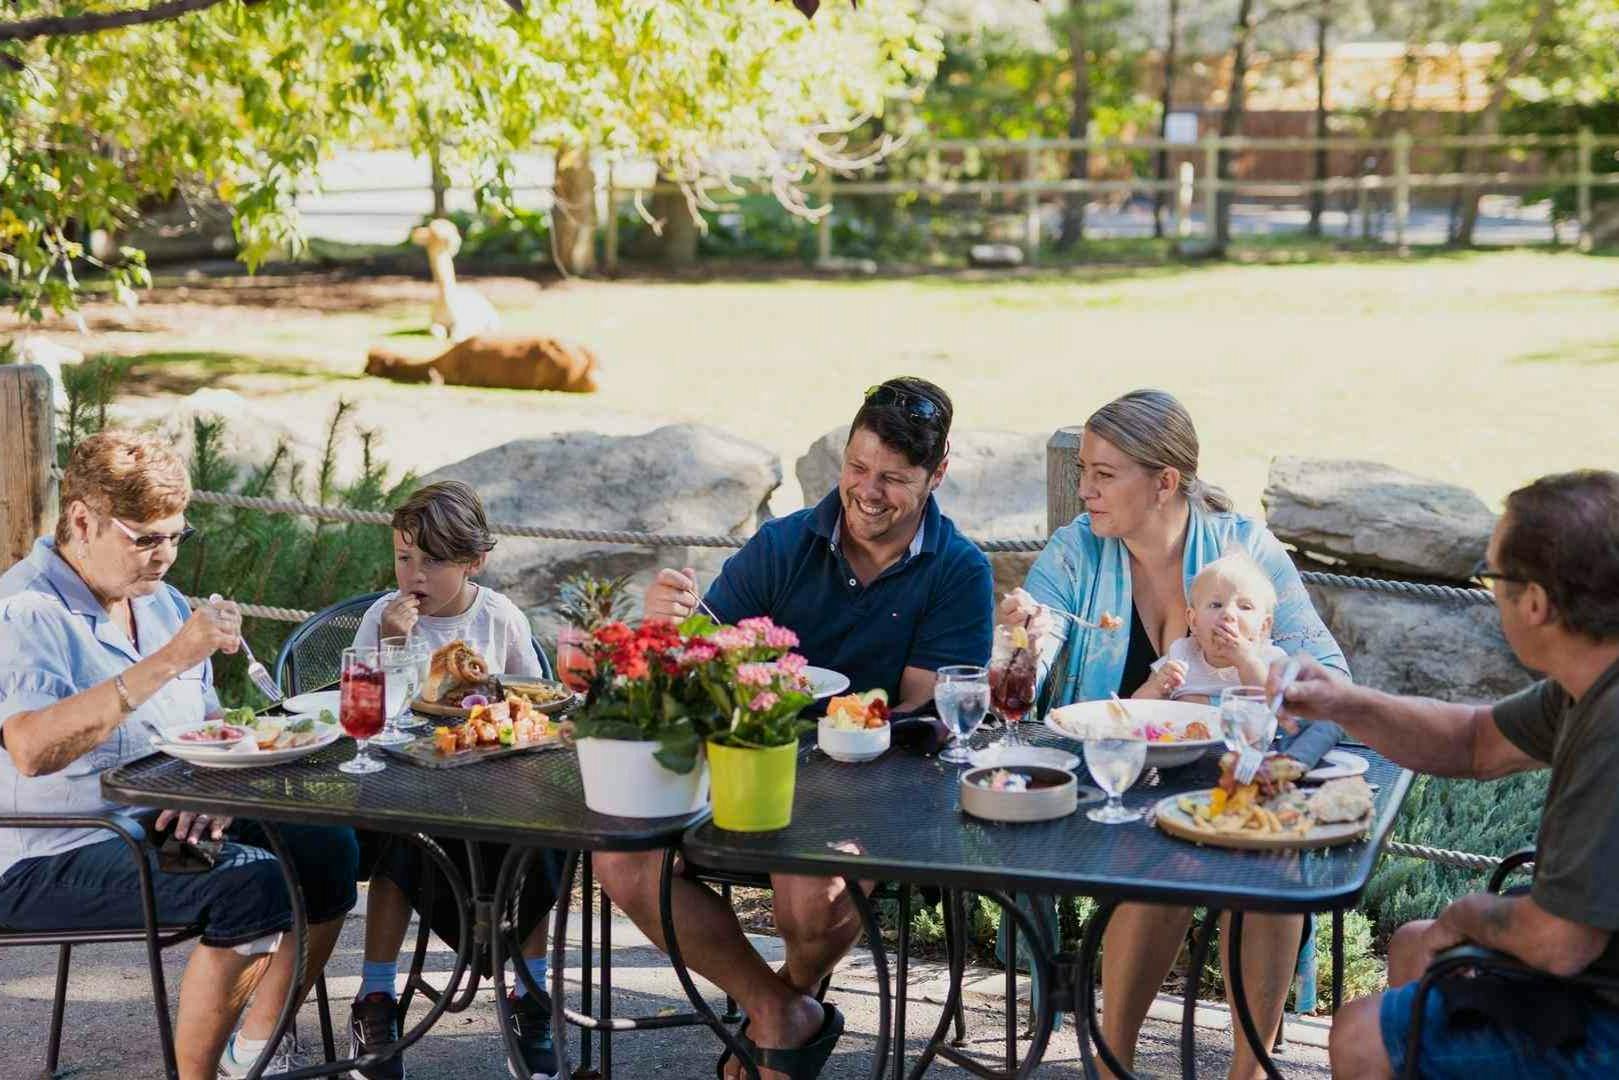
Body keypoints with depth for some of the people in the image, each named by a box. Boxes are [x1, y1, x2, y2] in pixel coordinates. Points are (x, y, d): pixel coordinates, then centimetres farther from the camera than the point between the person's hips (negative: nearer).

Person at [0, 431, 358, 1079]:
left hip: (162, 826, 9)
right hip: (54, 860, -9)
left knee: (328, 850, -5)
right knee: (254, 885, -27)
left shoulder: (160, 600, 12)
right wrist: (168, 661, -34)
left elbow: (209, 725, 20)